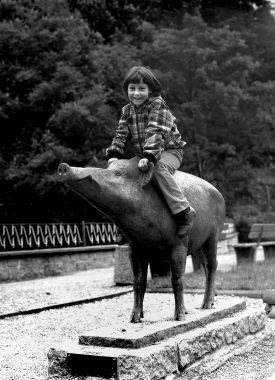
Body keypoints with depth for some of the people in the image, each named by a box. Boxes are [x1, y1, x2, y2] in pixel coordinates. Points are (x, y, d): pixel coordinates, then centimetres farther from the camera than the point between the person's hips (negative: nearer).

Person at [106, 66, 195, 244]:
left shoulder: (157, 105, -14)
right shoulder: (127, 111, 6)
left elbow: (155, 132, -26)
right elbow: (121, 134, 5)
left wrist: (149, 156, -38)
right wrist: (114, 154, -13)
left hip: (169, 151, -7)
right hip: (143, 155, 7)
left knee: (158, 168, -38)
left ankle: (184, 211, -33)